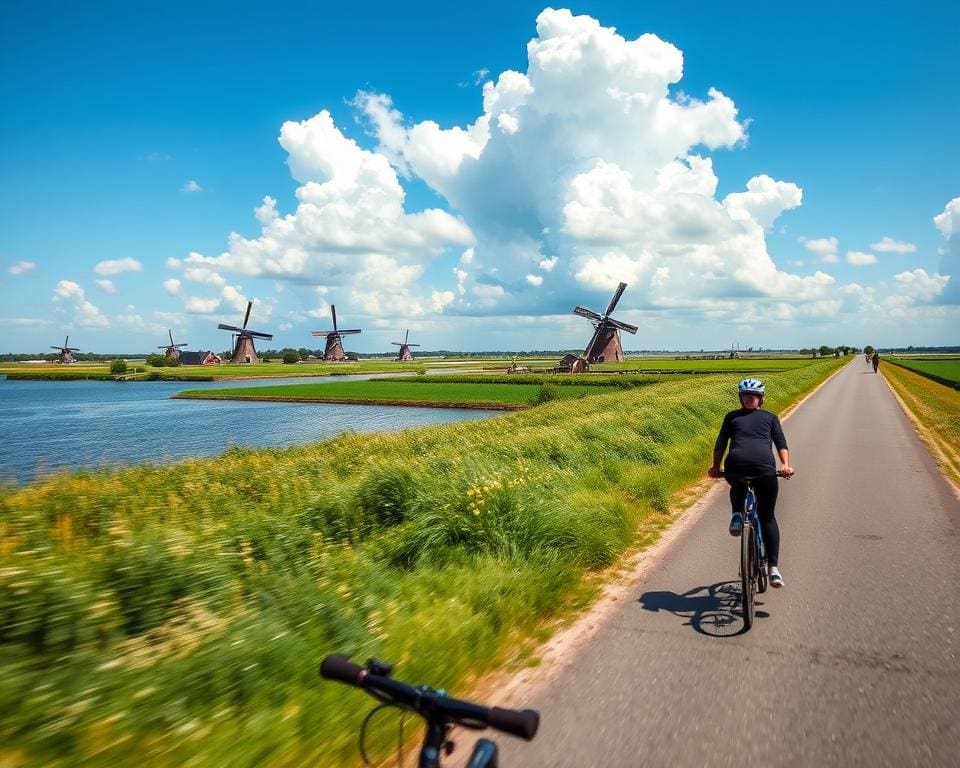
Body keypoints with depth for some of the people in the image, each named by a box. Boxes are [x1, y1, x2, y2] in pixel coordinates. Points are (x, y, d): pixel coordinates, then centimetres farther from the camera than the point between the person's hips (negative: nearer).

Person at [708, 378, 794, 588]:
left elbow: (719, 446, 15)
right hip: (764, 467, 0)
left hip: (735, 466, 0)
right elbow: (781, 443, 10)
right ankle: (774, 568, 4)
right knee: (768, 517, 13)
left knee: (738, 486, 39)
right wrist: (786, 465, 2)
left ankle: (737, 515, 11)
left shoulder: (732, 417, 24)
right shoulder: (770, 417, 25)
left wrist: (716, 467, 17)